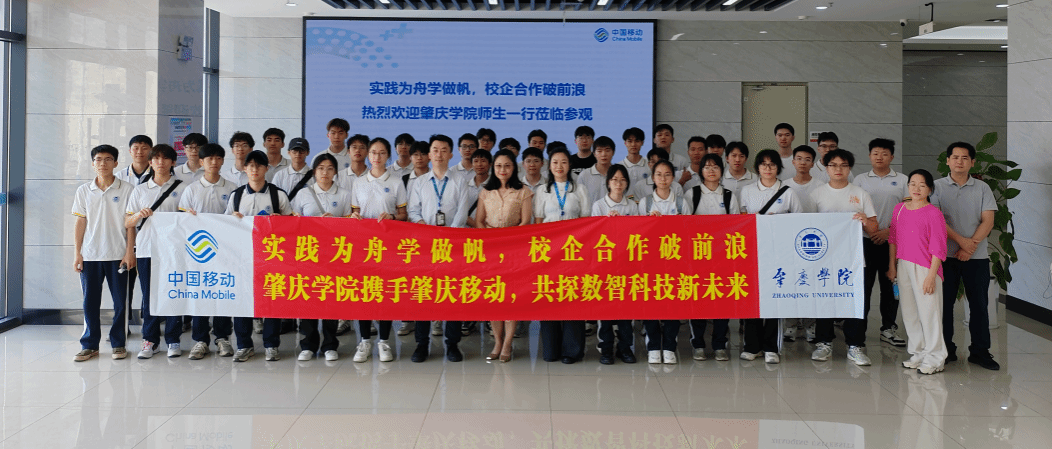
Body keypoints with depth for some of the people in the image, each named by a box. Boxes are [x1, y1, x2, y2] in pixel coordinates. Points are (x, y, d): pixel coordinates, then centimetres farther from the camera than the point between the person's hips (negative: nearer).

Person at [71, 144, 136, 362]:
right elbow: (80, 222, 9)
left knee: (120, 301, 2)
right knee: (90, 302, 4)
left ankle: (118, 344, 13)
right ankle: (90, 345, 13)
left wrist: (130, 251, -6)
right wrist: (77, 253, 4)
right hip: (90, 255, 2)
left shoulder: (127, 189, 0)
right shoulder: (84, 191, 8)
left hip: (118, 254, -2)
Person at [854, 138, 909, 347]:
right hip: (866, 240, 0)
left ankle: (888, 328, 14)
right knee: (863, 283, 0)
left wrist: (888, 230, -9)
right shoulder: (861, 180, 8)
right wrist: (870, 230, -6)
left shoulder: (902, 180, 7)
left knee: (890, 285, 5)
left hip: (892, 240, 0)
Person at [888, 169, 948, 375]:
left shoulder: (934, 213, -9)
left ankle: (934, 359, 6)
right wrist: (891, 265, 13)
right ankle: (917, 353, 23)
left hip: (925, 267, -6)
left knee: (928, 311, -3)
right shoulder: (899, 209, 9)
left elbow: (938, 248, -9)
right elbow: (893, 238, 16)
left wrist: (931, 275, -14)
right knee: (909, 311, 11)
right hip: (903, 265, 6)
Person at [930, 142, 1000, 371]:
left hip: (977, 257, 1)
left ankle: (980, 351, 11)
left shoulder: (982, 188, 7)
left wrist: (971, 246, -13)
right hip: (945, 255, -1)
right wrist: (961, 240, -16)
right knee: (944, 303, 3)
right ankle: (946, 350, 13)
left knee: (979, 304, 3)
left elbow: (988, 221, -1)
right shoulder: (937, 187, 3)